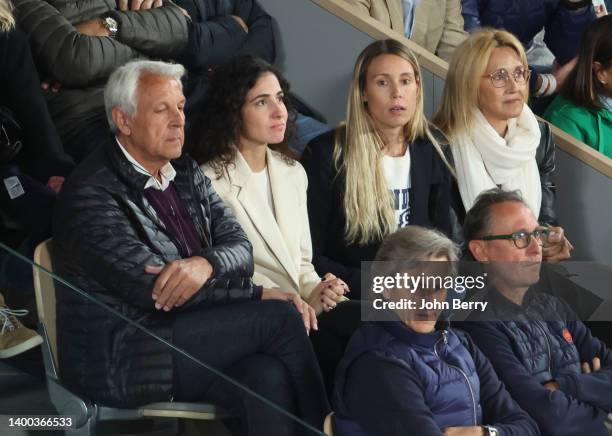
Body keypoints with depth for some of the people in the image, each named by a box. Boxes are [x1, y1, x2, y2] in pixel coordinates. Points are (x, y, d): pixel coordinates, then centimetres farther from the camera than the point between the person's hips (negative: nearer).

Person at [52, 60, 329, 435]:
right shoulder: (91, 193, -10)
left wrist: (206, 264, -18)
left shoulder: (187, 173, 16)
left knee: (268, 377, -29)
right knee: (279, 316, -19)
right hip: (118, 362, -6)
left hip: (192, 340, 6)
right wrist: (257, 295, -12)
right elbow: (152, 288, -18)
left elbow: (240, 248, 8)